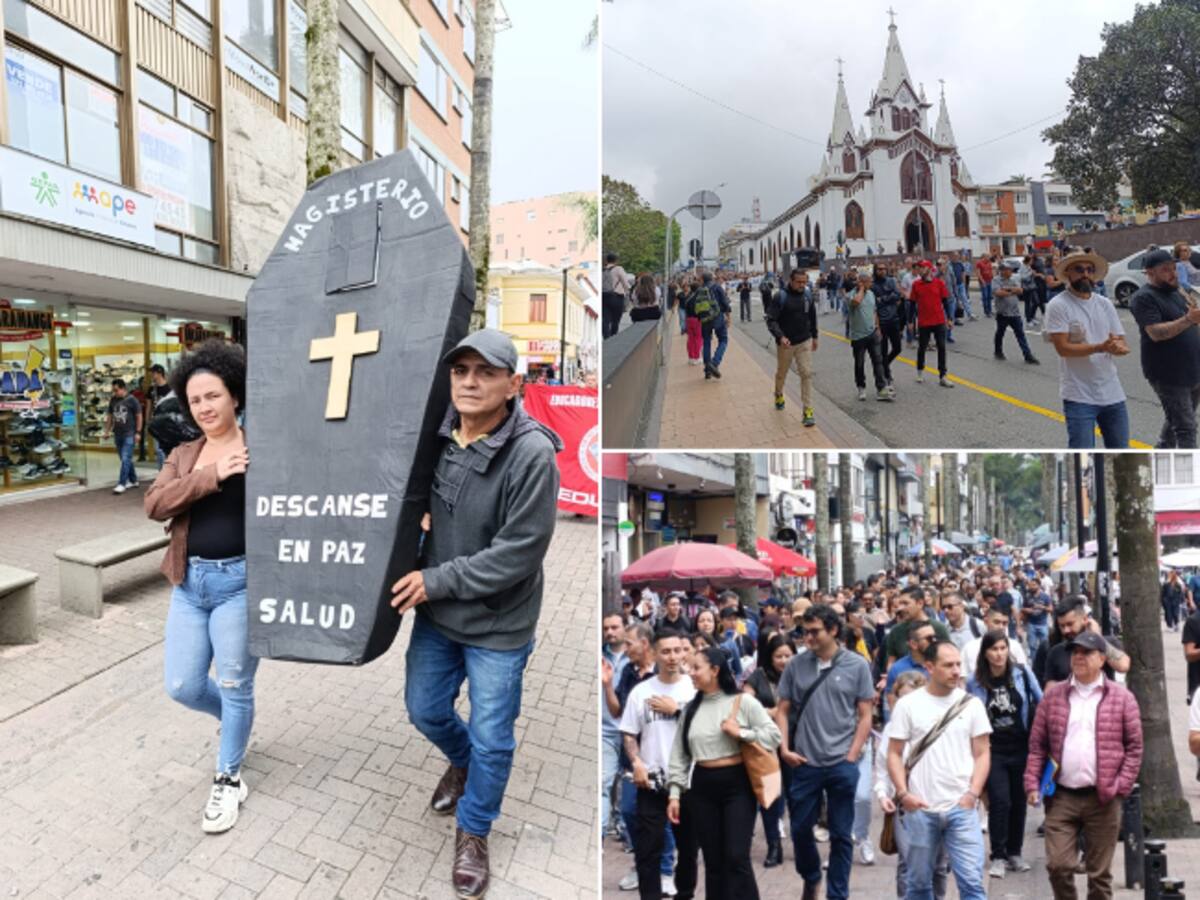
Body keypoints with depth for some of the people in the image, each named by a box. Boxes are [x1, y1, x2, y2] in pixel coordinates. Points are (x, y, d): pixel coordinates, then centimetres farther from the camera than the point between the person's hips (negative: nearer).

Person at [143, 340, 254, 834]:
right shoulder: (183, 455, 9)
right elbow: (155, 504, -7)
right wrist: (212, 475, -18)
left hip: (240, 580, -5)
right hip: (189, 581, 5)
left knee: (234, 686, 8)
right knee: (182, 686, 12)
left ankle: (228, 779, 31)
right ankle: (233, 718, 45)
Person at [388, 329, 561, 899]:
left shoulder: (533, 454, -25)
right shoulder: (436, 435, -8)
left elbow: (519, 553, -24)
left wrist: (436, 580, -20)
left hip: (499, 626, -5)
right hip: (435, 614, 5)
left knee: (491, 738, 11)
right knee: (425, 710, 23)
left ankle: (473, 831, 40)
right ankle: (461, 762, 57)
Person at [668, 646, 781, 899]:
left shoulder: (743, 701, -5)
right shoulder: (691, 708, 7)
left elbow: (774, 735, -6)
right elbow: (679, 754, 7)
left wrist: (741, 733, -16)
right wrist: (674, 792, 2)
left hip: (737, 785, -4)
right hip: (702, 787, 4)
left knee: (737, 857, -6)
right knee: (712, 860, 11)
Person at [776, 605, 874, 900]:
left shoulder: (856, 665, -4)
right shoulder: (796, 664, -1)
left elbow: (864, 716, 0)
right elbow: (783, 711, 5)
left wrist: (851, 756, -7)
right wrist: (784, 748, -5)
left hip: (842, 764, -2)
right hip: (804, 763, 2)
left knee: (840, 834, 10)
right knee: (800, 828, 12)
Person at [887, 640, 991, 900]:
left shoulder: (971, 704, 1)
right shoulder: (907, 704, -2)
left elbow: (982, 754, 4)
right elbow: (894, 754, 1)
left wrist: (973, 793, -8)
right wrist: (903, 793, -10)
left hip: (961, 808, 0)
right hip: (920, 809, 0)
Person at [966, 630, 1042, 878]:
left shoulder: (1022, 673, -6)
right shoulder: (974, 681, -7)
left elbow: (1041, 703, 5)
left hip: (1021, 748, 2)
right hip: (992, 750, -1)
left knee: (1019, 801, 11)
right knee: (999, 801, -7)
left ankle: (1015, 853, 28)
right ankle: (998, 856, 7)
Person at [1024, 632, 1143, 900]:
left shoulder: (1121, 698, 1)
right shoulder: (1053, 695, 4)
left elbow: (1134, 747, 1)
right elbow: (1037, 745, 5)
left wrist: (1122, 786, -8)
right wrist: (1033, 783, -3)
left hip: (1102, 798, -1)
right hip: (1060, 796, 1)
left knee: (1100, 871, 10)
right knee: (1057, 865, 0)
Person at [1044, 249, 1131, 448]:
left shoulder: (1105, 304, 8)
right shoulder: (1058, 305, -9)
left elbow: (1122, 343, 5)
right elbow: (1063, 348, -16)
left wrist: (1118, 347, -19)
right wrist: (1100, 347, -27)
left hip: (1113, 393, 6)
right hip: (1079, 396, -6)